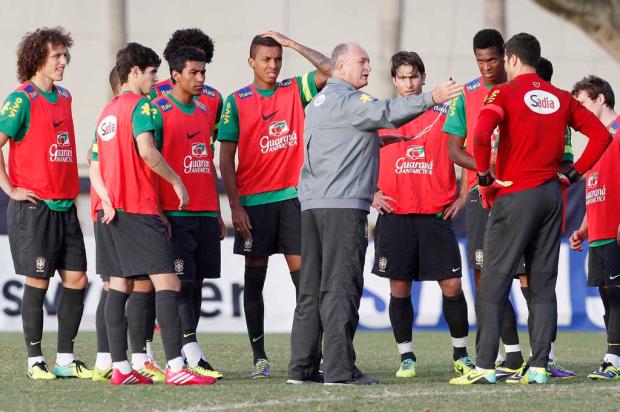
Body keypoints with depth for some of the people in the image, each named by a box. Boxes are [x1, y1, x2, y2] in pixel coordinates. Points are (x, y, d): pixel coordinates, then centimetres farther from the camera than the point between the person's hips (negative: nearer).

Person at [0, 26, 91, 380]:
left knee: (76, 279, 4)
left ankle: (65, 360, 11)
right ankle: (35, 361, 6)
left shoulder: (64, 98, 13)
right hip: (33, 206, -7)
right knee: (38, 282, -3)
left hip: (64, 205, 7)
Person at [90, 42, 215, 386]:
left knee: (119, 285, 9)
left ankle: (119, 368, 6)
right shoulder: (139, 105, -8)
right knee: (167, 282, -11)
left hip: (112, 211, 9)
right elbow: (146, 151, -22)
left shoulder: (106, 113, 19)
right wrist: (177, 181, -11)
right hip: (139, 209, -9)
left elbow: (94, 168, 17)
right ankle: (175, 367, -20)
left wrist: (106, 200, 4)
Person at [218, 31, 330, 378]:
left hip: (293, 196, 1)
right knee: (255, 278, 1)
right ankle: (259, 357, 5)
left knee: (303, 273, -3)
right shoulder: (236, 102, 2)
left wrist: (290, 43, -5)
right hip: (254, 200, -1)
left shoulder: (295, 91, 8)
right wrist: (235, 205, -8)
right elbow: (226, 158, 0)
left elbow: (330, 70, -5)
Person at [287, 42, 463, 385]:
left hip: (311, 203, 9)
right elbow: (386, 112, -22)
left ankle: (302, 367, 11)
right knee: (340, 286, -10)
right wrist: (432, 99, -27)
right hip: (343, 203, -9)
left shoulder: (317, 103, 22)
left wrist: (375, 140, 25)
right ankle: (339, 369, -13)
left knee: (310, 289, 10)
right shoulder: (346, 99, -7)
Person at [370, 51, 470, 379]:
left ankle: (461, 354, 11)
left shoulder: (444, 113, 5)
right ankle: (406, 357, 11)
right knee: (399, 288, 1)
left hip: (437, 215, -1)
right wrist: (371, 193, 4)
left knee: (451, 284, -3)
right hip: (394, 214, 1)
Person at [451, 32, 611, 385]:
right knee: (543, 285, 7)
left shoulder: (505, 93, -6)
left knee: (494, 283, -1)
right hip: (552, 195, 5)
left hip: (515, 195, -5)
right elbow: (601, 134, 10)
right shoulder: (561, 98, 10)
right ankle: (539, 367, 3)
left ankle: (485, 366, -5)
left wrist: (485, 178, -11)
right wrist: (574, 174, 10)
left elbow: (481, 134, -23)